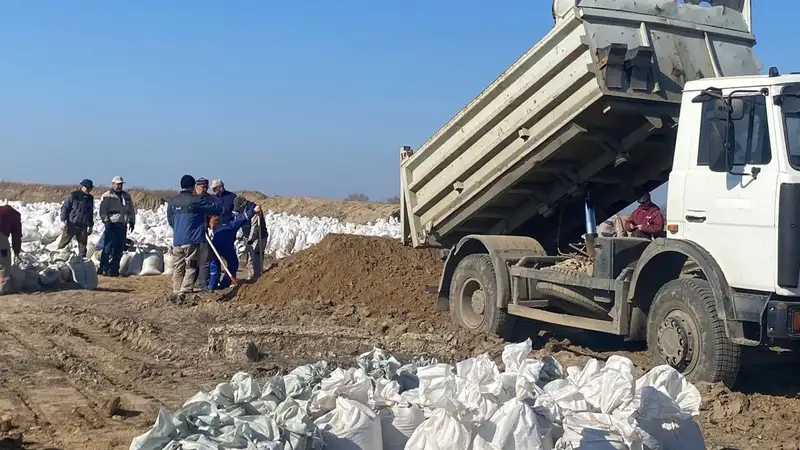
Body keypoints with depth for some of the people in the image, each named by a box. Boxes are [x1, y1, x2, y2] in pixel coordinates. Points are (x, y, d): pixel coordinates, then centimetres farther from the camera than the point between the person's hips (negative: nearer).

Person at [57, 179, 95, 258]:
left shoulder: (90, 198, 13)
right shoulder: (73, 195, -4)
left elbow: (91, 213, 22)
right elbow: (64, 207, -3)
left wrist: (90, 225, 17)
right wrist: (64, 219, -12)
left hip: (83, 226, 5)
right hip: (71, 224, -5)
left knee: (83, 245, 5)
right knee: (64, 242, -2)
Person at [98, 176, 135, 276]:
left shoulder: (126, 196, 18)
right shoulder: (106, 196, 1)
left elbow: (131, 210, 22)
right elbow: (103, 210, -6)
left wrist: (132, 221, 15)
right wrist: (106, 221, -16)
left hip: (123, 225, 6)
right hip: (112, 224, -6)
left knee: (119, 249, 6)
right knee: (108, 247, -8)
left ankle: (114, 269, 12)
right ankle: (103, 268, -3)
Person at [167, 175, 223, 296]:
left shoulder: (172, 202, 7)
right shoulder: (197, 200, -9)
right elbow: (217, 209, -3)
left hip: (177, 240, 5)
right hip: (192, 240, -5)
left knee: (178, 268, 12)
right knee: (191, 268, -1)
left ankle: (177, 292, 14)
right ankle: (185, 292, -9)